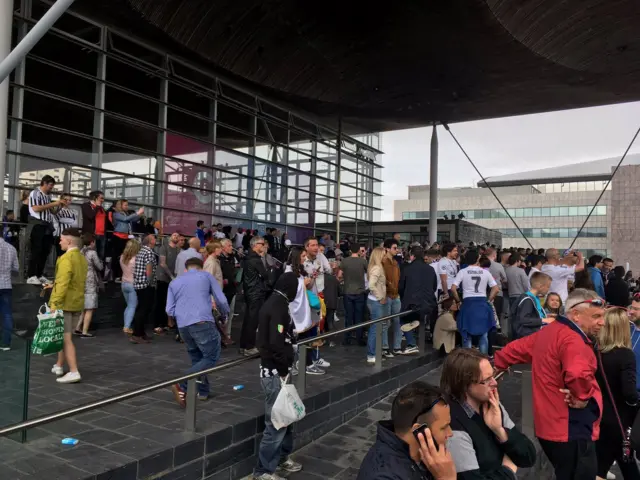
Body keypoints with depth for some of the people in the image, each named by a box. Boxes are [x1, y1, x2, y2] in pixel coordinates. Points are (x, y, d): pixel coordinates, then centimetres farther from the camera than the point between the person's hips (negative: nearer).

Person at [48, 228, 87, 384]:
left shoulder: (66, 258, -17)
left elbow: (63, 284, -24)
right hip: (77, 303, 8)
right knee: (64, 336, 20)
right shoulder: (82, 258, 11)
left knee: (66, 338, -5)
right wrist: (54, 284, 23)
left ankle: (74, 372, -7)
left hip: (64, 303, -8)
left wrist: (54, 303, -24)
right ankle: (59, 366, 31)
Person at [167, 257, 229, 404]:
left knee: (197, 358, 21)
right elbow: (221, 300, 8)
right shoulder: (206, 275, 13)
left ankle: (203, 391, 20)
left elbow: (169, 310, 14)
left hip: (182, 326, 5)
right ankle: (182, 386, -14)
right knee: (211, 357, 0)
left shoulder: (174, 282, 22)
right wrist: (225, 314, 28)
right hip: (203, 323, -5)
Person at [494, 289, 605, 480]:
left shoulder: (548, 331, 9)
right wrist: (582, 397, -21)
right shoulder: (572, 339, -22)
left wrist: (495, 365, 31)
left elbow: (517, 349, 19)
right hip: (570, 429, -10)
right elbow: (578, 375, -40)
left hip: (550, 425, 10)